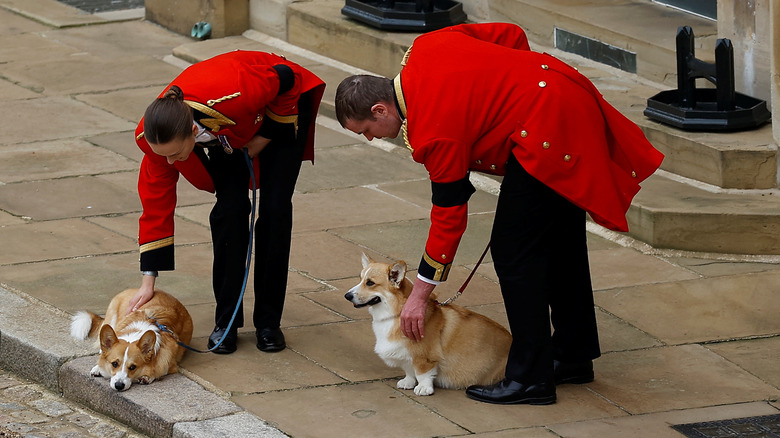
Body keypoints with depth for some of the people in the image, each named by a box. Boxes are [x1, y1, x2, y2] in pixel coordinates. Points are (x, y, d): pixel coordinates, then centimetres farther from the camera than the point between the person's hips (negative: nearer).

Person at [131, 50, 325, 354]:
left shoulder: (234, 96, -47)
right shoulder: (156, 136, -32)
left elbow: (285, 79, -26)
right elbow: (156, 203, -20)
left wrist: (266, 137, -18)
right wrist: (148, 280, -19)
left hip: (281, 108, -3)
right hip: (226, 135, 3)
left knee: (274, 209, -11)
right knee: (230, 209, -13)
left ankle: (269, 321, 0)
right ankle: (226, 321, -1)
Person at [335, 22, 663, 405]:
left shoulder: (433, 132, -17)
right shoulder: (425, 48, 6)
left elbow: (449, 216, -11)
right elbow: (511, 35, 13)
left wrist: (419, 295, -3)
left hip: (547, 130, -11)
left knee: (514, 251, -5)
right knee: (561, 242, 20)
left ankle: (530, 379, -1)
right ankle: (573, 356, 32)